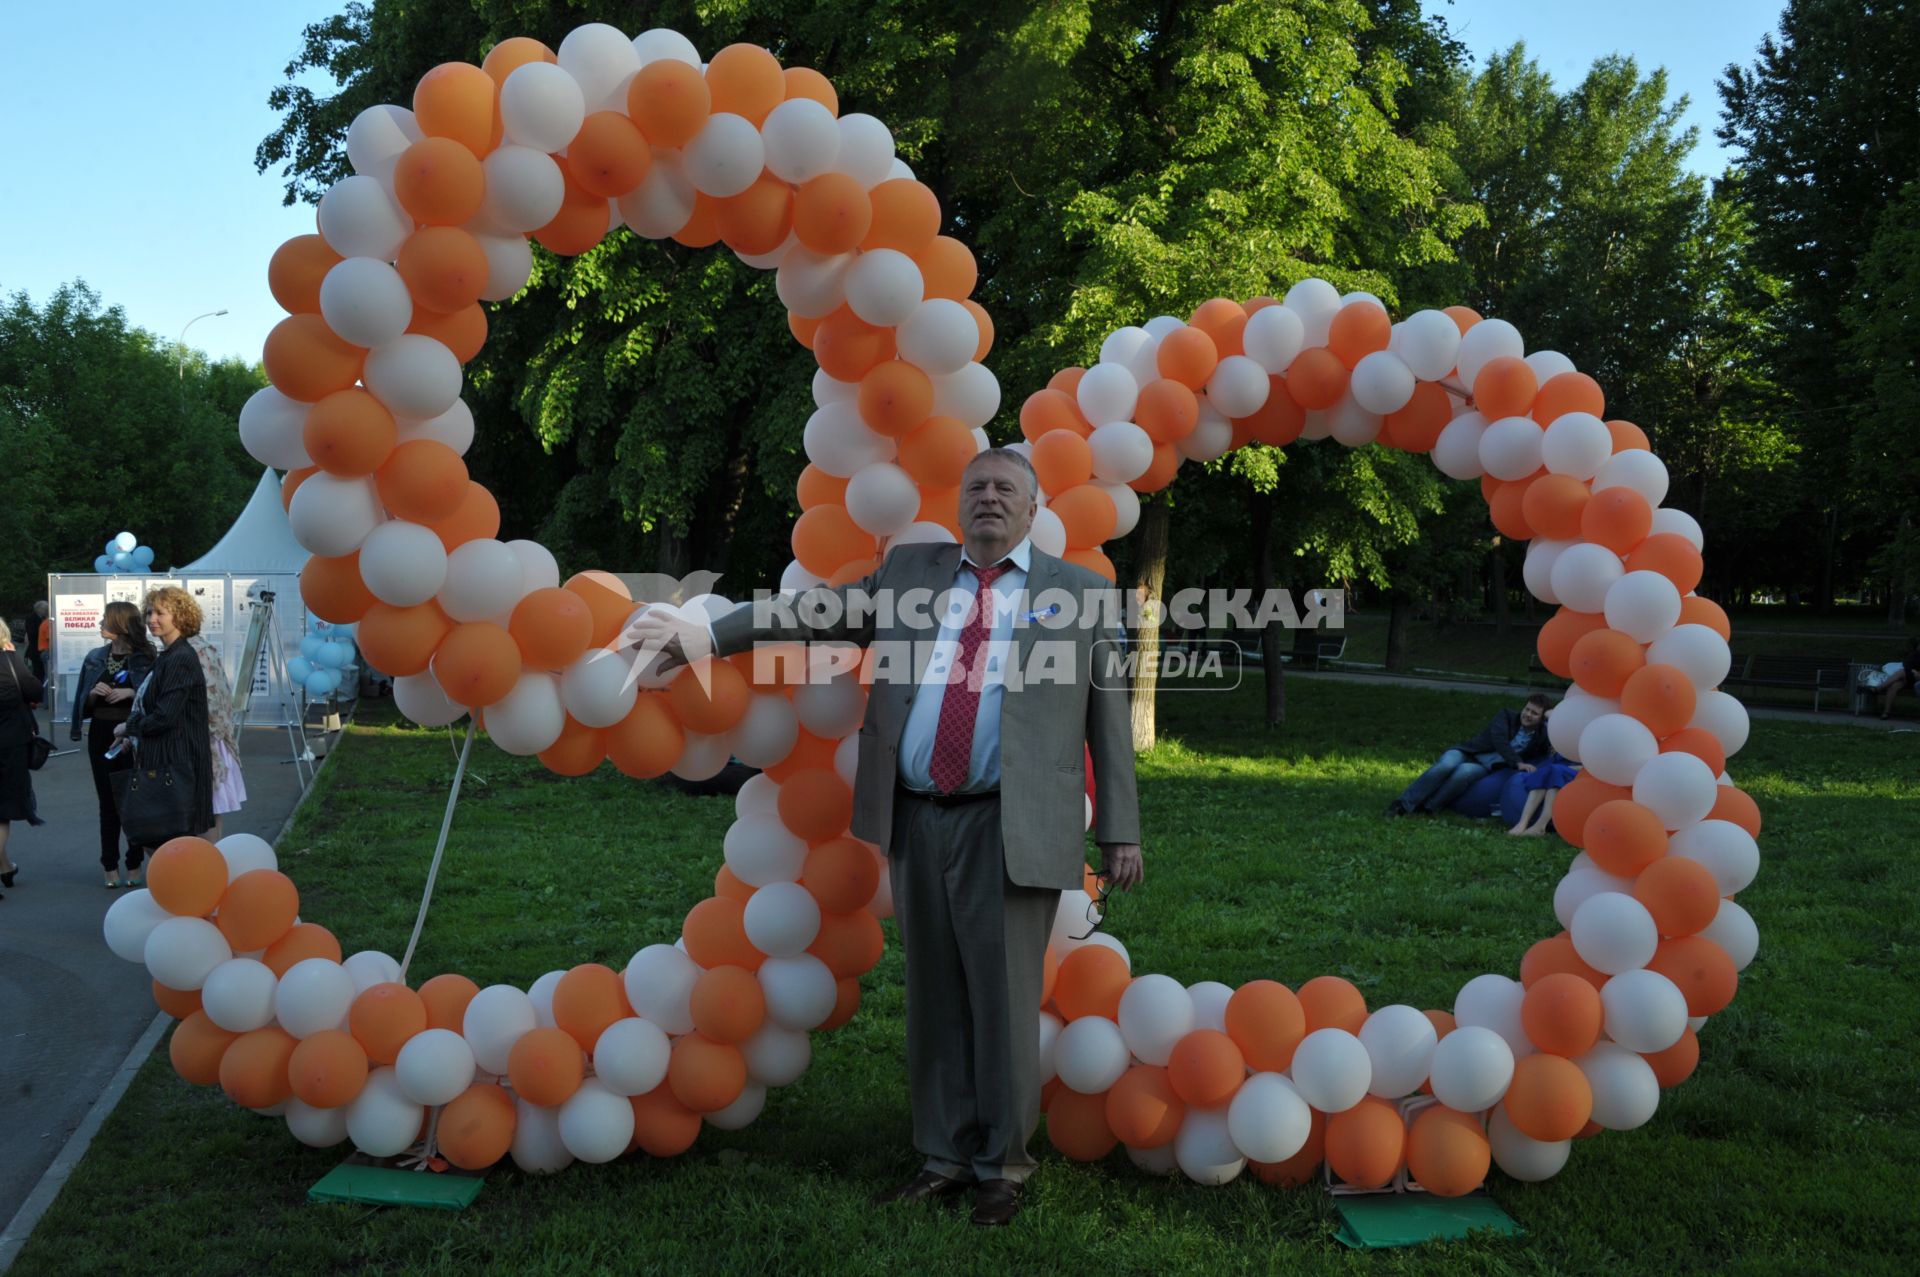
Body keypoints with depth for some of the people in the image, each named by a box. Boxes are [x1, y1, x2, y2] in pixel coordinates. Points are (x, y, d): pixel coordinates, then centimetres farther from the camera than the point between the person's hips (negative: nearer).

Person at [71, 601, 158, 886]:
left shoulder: (146, 659, -4)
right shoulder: (95, 658, 9)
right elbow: (83, 703, 13)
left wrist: (131, 693, -19)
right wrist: (94, 693, -7)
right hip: (101, 736, 4)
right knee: (108, 802, 7)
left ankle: (134, 865, 10)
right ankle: (110, 867, 13)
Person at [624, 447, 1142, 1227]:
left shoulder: (1078, 593, 7)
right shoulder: (909, 571, 14)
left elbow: (1108, 716, 6)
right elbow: (815, 612, 8)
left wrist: (1120, 831, 2)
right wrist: (711, 636, -1)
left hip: (1010, 828, -3)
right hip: (918, 821, 3)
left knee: (1003, 1001, 1)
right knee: (935, 998, 11)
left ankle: (1002, 1165, 18)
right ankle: (945, 1156, 25)